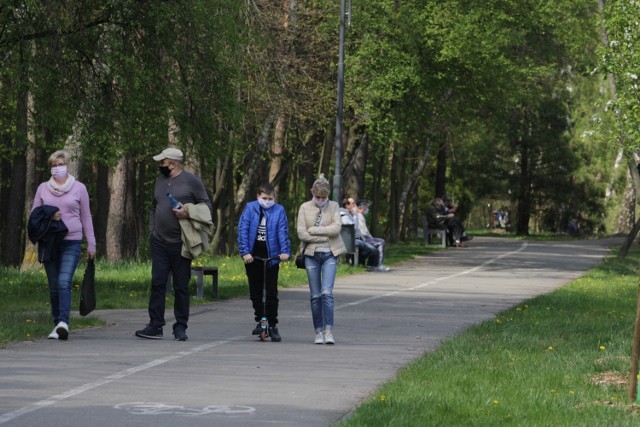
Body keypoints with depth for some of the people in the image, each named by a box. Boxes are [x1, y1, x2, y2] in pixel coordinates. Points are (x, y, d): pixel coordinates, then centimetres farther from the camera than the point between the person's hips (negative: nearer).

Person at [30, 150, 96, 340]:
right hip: (49, 243, 3)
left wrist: (91, 244, 8)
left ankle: (64, 323, -28)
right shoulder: (43, 188, 10)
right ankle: (57, 324, 12)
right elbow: (34, 215, 13)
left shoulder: (79, 188, 5)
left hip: (71, 242, -3)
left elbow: (86, 217, 10)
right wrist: (48, 216, -9)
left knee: (64, 282, -19)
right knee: (53, 286, 5)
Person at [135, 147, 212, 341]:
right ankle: (155, 326, 1)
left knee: (181, 287, 1)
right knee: (157, 283, 0)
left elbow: (206, 205, -3)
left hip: (180, 244, -5)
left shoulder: (191, 180, -4)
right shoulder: (160, 181, 14)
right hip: (159, 242, 5)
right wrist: (152, 229, 12)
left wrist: (188, 213, -18)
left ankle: (180, 327, 8)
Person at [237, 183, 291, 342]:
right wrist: (245, 252, -15)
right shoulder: (250, 208, 0)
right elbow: (242, 230, -5)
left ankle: (272, 325, 5)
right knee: (255, 291, 9)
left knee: (272, 293, -1)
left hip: (271, 256, -1)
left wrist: (285, 251, -19)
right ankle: (260, 321, 22)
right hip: (252, 257, 1)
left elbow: (283, 232, -6)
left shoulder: (279, 211, 0)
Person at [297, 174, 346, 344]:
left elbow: (336, 228, -10)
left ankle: (328, 331, -16)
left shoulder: (334, 207, 3)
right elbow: (301, 233, -6)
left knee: (327, 293, -14)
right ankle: (319, 331, 10)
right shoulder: (305, 208, 3)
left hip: (329, 254, -1)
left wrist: (314, 230, -11)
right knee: (315, 295, 4)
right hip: (312, 254, 1)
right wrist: (325, 236, -10)